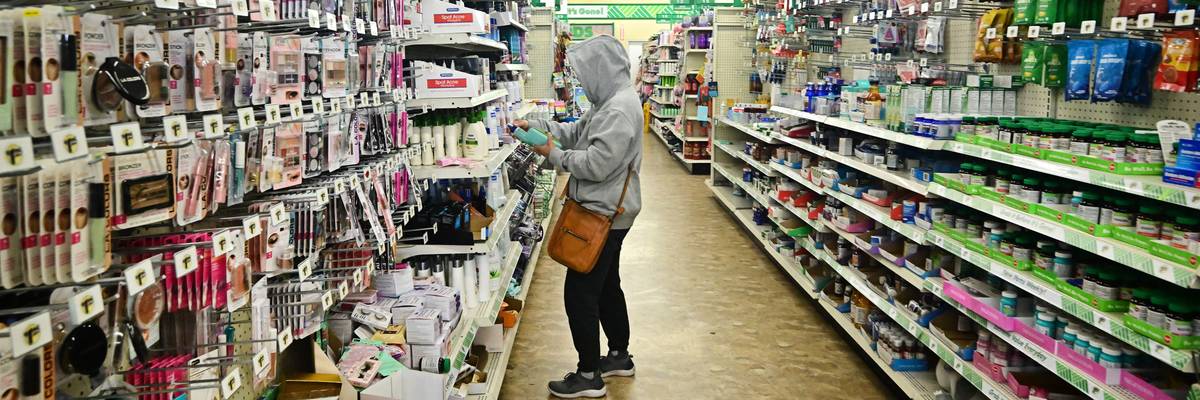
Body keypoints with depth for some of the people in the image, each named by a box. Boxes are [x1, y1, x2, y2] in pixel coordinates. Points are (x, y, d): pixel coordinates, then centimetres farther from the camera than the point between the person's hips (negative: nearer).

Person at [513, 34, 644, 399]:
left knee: (580, 292, -4)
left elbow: (596, 164, -27)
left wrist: (555, 155, -14)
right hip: (607, 213, 11)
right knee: (606, 286, 21)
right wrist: (536, 126, 7)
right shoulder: (610, 103, 11)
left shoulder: (620, 110, -23)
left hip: (604, 215, -11)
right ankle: (619, 357, 35)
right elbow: (576, 133, 18)